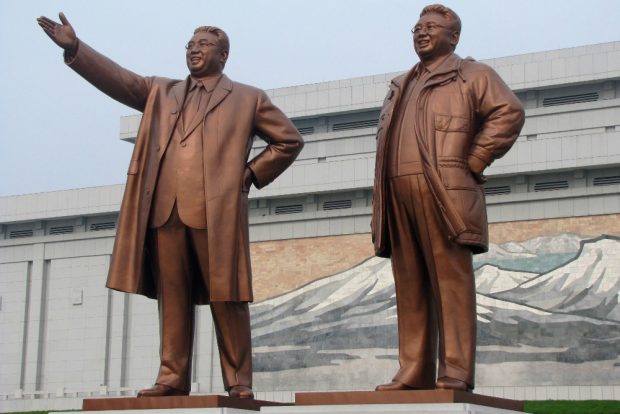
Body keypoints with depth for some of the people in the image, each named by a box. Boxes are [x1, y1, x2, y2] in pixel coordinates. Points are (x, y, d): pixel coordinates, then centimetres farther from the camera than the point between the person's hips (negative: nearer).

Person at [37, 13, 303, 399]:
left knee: (226, 298, -3)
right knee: (172, 298, 2)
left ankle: (239, 381, 1)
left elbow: (290, 139, 16)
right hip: (165, 210, 3)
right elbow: (119, 79, 12)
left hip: (216, 211, -3)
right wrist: (74, 48, -1)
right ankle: (173, 378, 6)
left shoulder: (248, 98, 15)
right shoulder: (162, 92, 23)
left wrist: (251, 173, 5)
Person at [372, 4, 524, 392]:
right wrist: (380, 203, 14)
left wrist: (473, 161, -8)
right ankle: (413, 373, 3)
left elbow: (509, 112, -4)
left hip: (444, 193, -6)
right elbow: (385, 139, 28)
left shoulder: (472, 75, 10)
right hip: (398, 196, 6)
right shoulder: (400, 87, 29)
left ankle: (456, 374, -10)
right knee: (410, 287, 3)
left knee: (451, 281, -8)